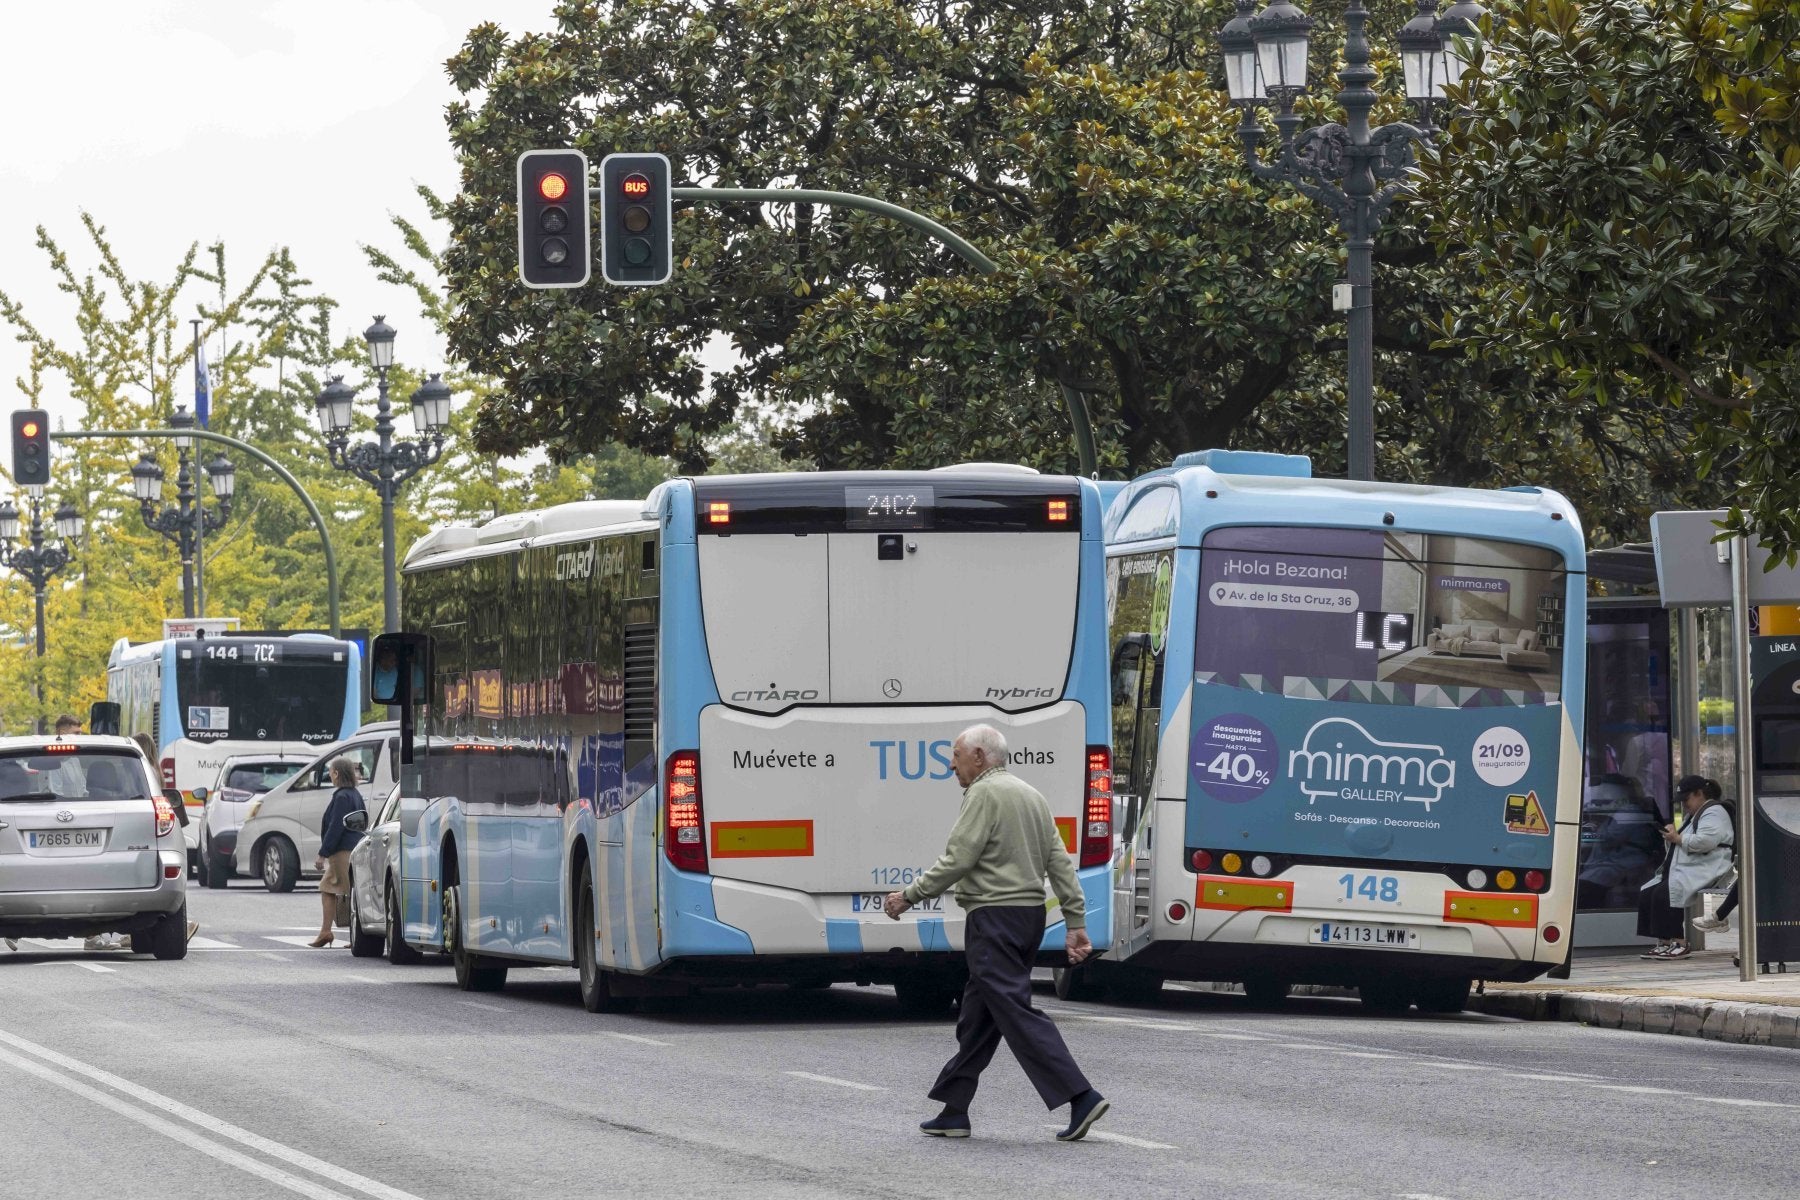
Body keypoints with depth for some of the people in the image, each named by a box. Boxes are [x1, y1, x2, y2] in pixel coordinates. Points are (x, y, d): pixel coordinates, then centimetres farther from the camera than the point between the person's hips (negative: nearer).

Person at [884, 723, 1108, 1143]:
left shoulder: (986, 794, -10)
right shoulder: (1031, 796, 18)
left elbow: (957, 861, -16)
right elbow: (1061, 864, 13)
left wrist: (908, 897, -7)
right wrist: (1076, 923, 11)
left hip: (994, 916, -10)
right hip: (1030, 914, 10)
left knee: (1015, 1012, -12)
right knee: (977, 1017, 13)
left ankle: (1079, 1097, -20)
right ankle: (953, 1111, 16)